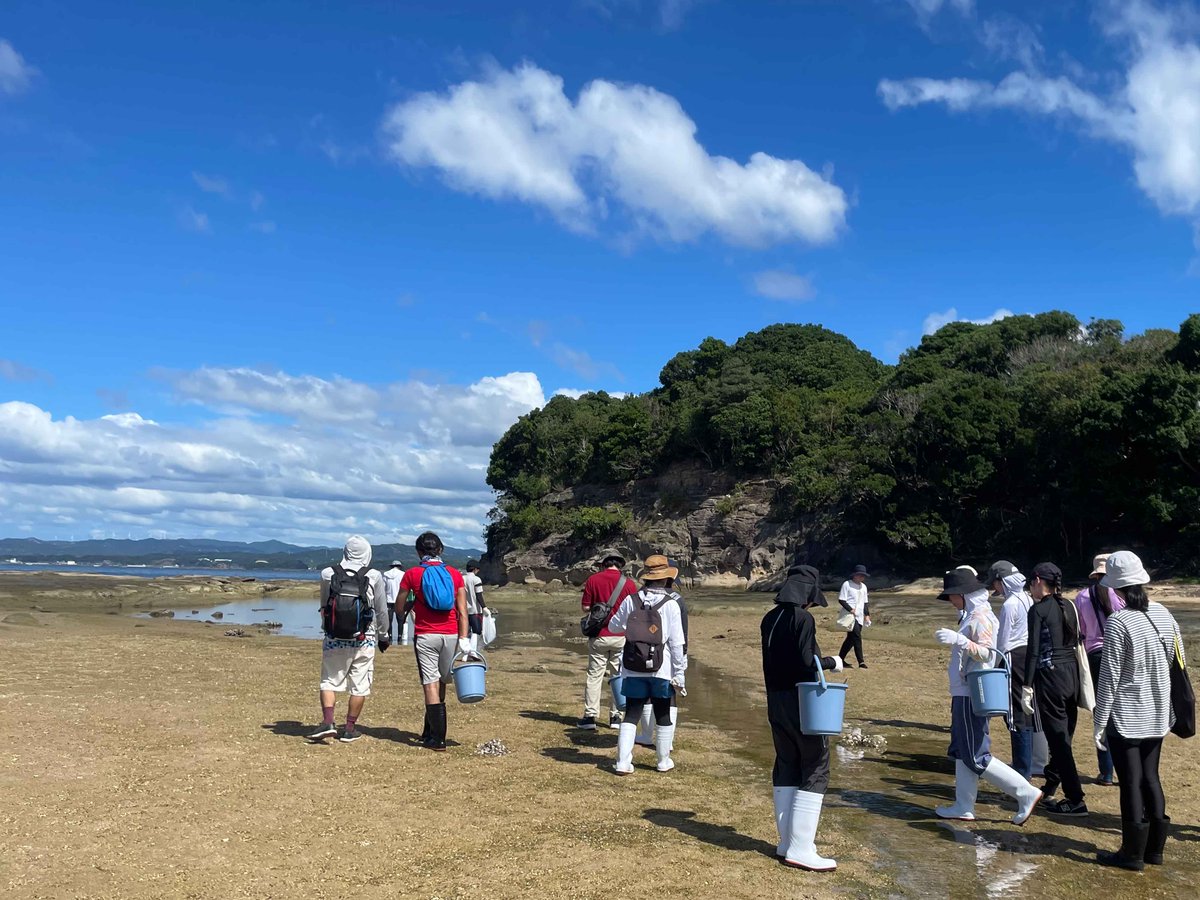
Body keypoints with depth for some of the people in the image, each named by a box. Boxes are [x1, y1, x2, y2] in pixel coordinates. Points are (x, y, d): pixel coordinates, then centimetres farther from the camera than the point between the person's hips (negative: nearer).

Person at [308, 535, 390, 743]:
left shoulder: (327, 574, -3)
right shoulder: (374, 577, -7)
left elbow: (323, 607, 10)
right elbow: (382, 611, 1)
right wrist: (382, 636, 17)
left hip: (334, 639, 1)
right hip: (364, 640, -1)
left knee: (330, 680, 10)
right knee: (359, 685, 8)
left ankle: (327, 722, -7)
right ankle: (350, 729, 12)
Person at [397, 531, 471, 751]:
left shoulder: (412, 574, -1)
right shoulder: (455, 574, 4)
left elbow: (400, 607, 7)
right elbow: (462, 610, -2)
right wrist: (464, 638, -4)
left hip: (425, 636, -3)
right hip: (450, 635, 3)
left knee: (431, 685, -1)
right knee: (440, 684, 15)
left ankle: (438, 739, -5)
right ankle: (430, 732, 26)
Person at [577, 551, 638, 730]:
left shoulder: (593, 580, -4)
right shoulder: (629, 583, -3)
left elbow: (585, 607, -3)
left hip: (599, 636, -1)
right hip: (621, 637, 1)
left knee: (594, 676, 5)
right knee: (618, 677, 10)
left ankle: (590, 716, 2)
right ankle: (615, 717, 14)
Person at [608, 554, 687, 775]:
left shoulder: (631, 600, -2)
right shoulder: (671, 604, -8)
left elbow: (613, 627, 12)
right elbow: (676, 642, -8)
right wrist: (679, 672, -3)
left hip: (633, 668, 2)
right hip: (661, 669, -1)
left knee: (631, 715, 7)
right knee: (663, 716, 14)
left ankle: (623, 762, 2)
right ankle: (664, 761, 25)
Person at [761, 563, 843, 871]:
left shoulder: (769, 619, 7)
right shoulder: (803, 619, -16)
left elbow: (778, 658, 10)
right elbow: (806, 662, -21)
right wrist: (831, 662, -4)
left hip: (776, 701, 8)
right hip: (803, 702, -8)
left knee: (786, 767, 15)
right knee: (815, 769, 1)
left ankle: (787, 841, 22)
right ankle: (800, 848, -1)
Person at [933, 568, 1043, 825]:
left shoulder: (980, 616, -16)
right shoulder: (971, 615, 14)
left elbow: (987, 653, -26)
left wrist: (959, 640, -36)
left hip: (973, 695, -10)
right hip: (964, 693, 10)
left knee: (976, 757, -6)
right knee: (961, 752, 14)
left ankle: (1026, 794, 0)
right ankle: (964, 807, 20)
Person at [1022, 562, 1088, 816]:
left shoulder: (1038, 610, -11)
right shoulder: (1069, 607, 9)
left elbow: (1033, 650, -15)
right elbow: (1074, 642, 13)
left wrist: (1027, 687, -13)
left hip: (1050, 676, -8)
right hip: (1072, 673, 8)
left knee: (1058, 738, -1)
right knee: (1064, 735, 16)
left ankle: (1075, 800, 1)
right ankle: (1050, 786, 31)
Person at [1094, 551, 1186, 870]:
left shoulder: (1117, 623, -20)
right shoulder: (1162, 613, -1)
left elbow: (1109, 678, -17)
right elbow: (1179, 658, 9)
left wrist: (1099, 723, -11)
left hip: (1126, 717, -6)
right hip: (1157, 715, 6)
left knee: (1131, 784, 3)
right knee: (1151, 778, 17)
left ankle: (1132, 853, 13)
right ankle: (1155, 849, 25)